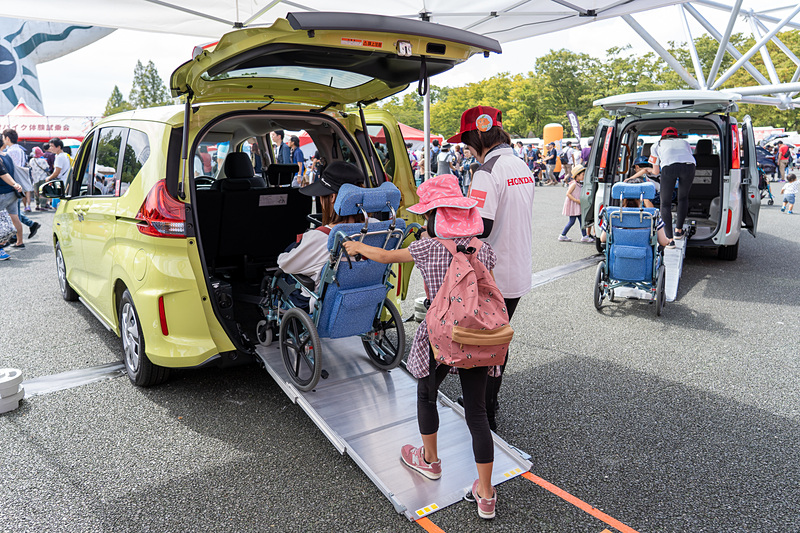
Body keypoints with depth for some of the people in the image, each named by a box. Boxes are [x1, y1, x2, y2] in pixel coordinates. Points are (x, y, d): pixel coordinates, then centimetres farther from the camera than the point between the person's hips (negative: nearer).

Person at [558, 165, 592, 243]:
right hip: (572, 205, -9)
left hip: (578, 205, 9)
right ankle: (562, 235, 3)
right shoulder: (574, 184, -15)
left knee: (581, 220, 6)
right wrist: (576, 200, -23)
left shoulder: (580, 184, 12)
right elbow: (568, 193, -21)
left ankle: (584, 236, 9)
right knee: (572, 221, -6)